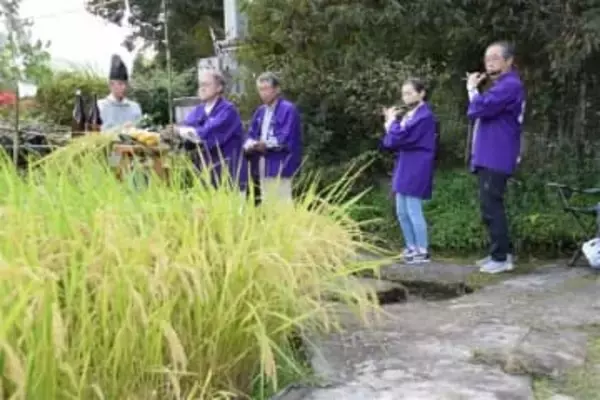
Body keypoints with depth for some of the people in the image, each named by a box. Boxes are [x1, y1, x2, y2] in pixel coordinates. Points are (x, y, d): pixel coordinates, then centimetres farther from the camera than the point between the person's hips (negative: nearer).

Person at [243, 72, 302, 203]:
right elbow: (251, 135, 12)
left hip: (281, 166, -8)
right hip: (264, 167, 8)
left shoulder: (288, 109, -10)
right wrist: (252, 145, -9)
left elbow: (285, 140, -17)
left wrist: (265, 144, -13)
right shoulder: (260, 111, 13)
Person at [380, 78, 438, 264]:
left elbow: (398, 138, -20)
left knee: (413, 211, -6)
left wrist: (392, 122, -4)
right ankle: (411, 247, 22)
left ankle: (423, 251, 2)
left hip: (416, 170, -9)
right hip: (404, 168, 9)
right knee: (402, 212, 12)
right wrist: (391, 123, -1)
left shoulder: (424, 116, -13)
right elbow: (390, 142, 13)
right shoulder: (410, 115, 16)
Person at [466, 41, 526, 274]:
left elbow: (478, 109, -22)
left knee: (491, 207, -9)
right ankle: (502, 252, 22)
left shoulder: (510, 85, -14)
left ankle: (501, 258, -5)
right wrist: (476, 89, 4)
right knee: (491, 207, 14)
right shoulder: (501, 86, 20)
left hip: (496, 158, -11)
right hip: (489, 157, 11)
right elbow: (477, 113, 19)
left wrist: (472, 89, -4)